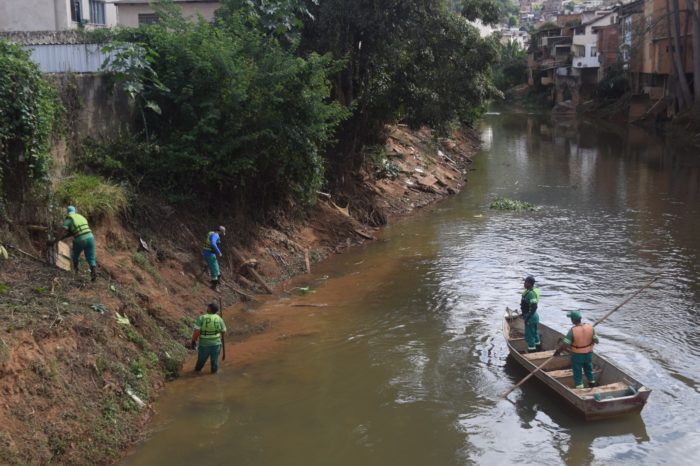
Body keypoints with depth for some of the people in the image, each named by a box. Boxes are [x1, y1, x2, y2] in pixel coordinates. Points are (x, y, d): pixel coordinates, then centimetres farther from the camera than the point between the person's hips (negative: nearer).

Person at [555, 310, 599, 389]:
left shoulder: (573, 330, -27)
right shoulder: (590, 327, -15)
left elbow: (565, 344, -26)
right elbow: (596, 340, -7)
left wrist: (557, 351, -11)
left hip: (577, 355, -5)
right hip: (588, 353, 5)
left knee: (577, 371, 13)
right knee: (589, 368, 27)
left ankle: (579, 387, 21)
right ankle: (592, 383, 45)